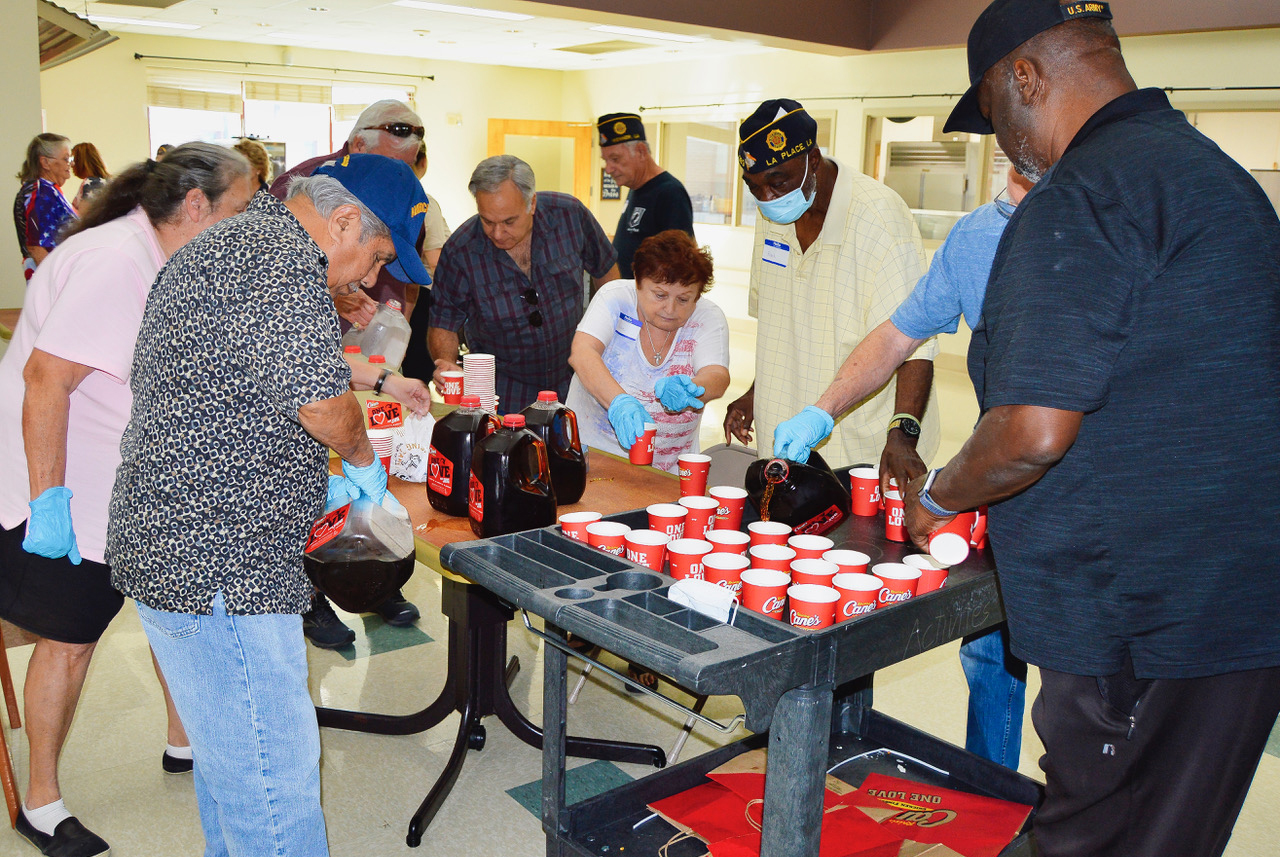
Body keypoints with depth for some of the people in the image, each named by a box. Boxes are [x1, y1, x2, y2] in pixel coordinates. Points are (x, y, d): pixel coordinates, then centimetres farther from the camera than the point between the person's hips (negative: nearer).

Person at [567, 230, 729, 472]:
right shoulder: (616, 297, -7)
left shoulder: (708, 318, -2)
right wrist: (619, 401, -39)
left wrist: (687, 389, -40)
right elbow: (581, 352, -21)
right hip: (590, 452, -4)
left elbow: (718, 378, -16)